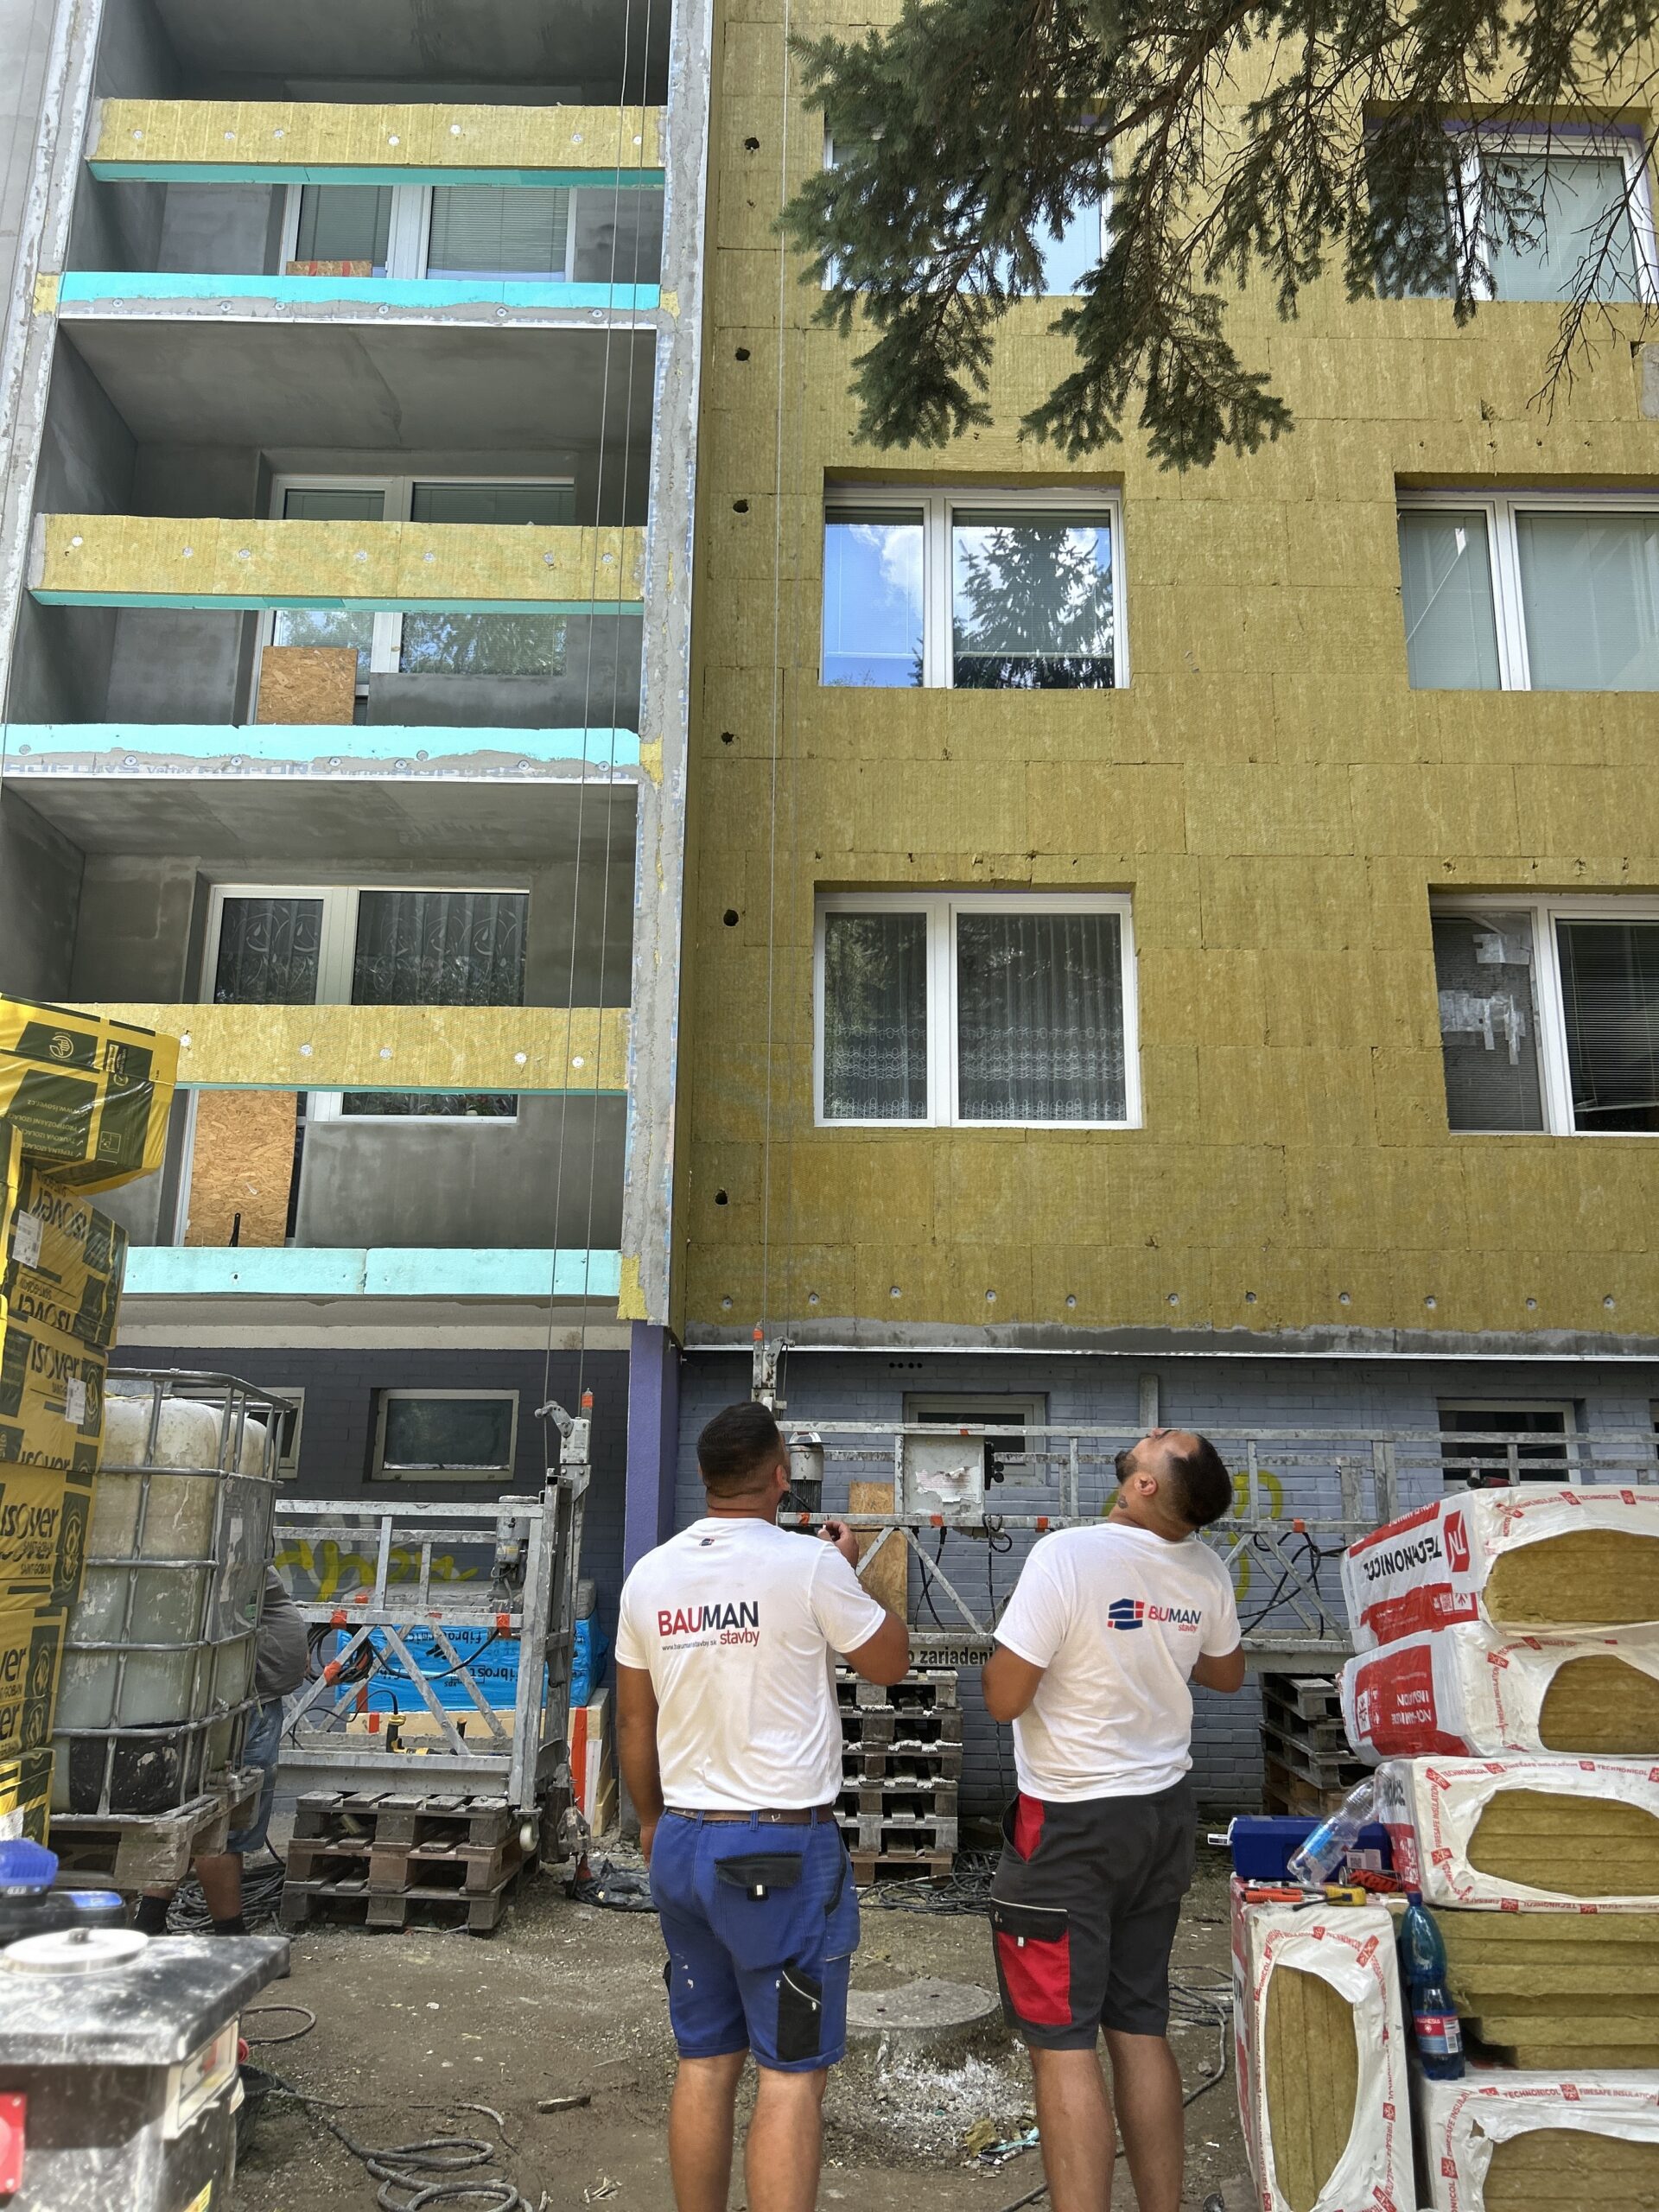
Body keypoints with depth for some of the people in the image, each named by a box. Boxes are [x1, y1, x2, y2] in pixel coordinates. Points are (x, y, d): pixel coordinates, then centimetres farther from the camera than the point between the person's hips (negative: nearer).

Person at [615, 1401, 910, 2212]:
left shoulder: (650, 1574, 1)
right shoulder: (809, 1564, -16)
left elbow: (633, 1719, 11)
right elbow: (891, 1661, 0)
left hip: (682, 1842, 6)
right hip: (782, 1849, -6)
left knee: (704, 2062, 16)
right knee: (792, 2073, 4)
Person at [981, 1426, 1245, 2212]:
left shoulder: (1065, 1556, -23)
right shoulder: (1205, 1570, -4)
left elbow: (1004, 1698, -19)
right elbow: (1226, 1674, 15)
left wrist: (1008, 1648, 0)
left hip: (1073, 1824, -6)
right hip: (1165, 1814, 6)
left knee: (1062, 2044, 2)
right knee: (1141, 2027, 17)